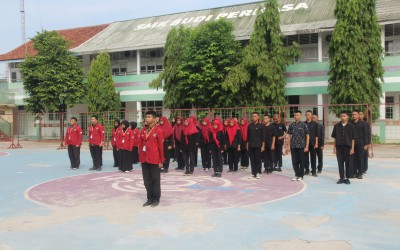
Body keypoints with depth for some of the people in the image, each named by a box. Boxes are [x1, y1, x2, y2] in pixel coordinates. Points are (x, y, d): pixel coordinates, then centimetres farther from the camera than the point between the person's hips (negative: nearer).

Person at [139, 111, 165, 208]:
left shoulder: (158, 130, -8)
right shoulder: (143, 131, 9)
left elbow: (161, 146, -8)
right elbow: (140, 145, 12)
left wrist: (161, 160, -9)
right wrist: (140, 158, 8)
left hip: (154, 160, -6)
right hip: (144, 160, 6)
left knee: (156, 180, 5)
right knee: (147, 180, 11)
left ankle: (156, 199, 16)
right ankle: (150, 198, 22)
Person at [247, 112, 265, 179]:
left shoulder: (261, 126, -2)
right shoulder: (250, 126, 9)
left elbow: (263, 136, -3)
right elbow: (248, 136, 13)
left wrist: (263, 145, -6)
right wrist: (247, 144, 9)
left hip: (258, 146, -4)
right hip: (251, 145, 4)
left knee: (258, 160, 1)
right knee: (252, 160, 6)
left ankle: (258, 173, 10)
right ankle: (253, 173, 12)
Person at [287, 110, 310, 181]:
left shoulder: (304, 125, -3)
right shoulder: (291, 125, 6)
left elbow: (307, 136, -2)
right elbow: (289, 136, 9)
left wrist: (306, 146, -8)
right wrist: (289, 146, 4)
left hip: (301, 146, -3)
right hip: (293, 146, 3)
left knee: (301, 161, 4)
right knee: (294, 161, 7)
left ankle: (301, 175, 14)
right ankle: (296, 175, 19)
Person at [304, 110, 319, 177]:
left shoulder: (315, 124, 1)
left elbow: (316, 135, 1)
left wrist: (316, 143, -5)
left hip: (312, 143, -2)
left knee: (313, 157, 3)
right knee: (306, 157, 6)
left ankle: (314, 171, 8)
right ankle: (307, 170, 16)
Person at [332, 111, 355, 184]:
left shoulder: (351, 126, 0)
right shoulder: (336, 126, 4)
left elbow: (353, 138, 1)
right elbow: (335, 138, 7)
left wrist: (352, 148, -4)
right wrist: (334, 148, 4)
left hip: (348, 147, -1)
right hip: (339, 147, 1)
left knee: (348, 163, 5)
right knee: (340, 163, 4)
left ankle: (347, 178, 14)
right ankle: (342, 178, 12)